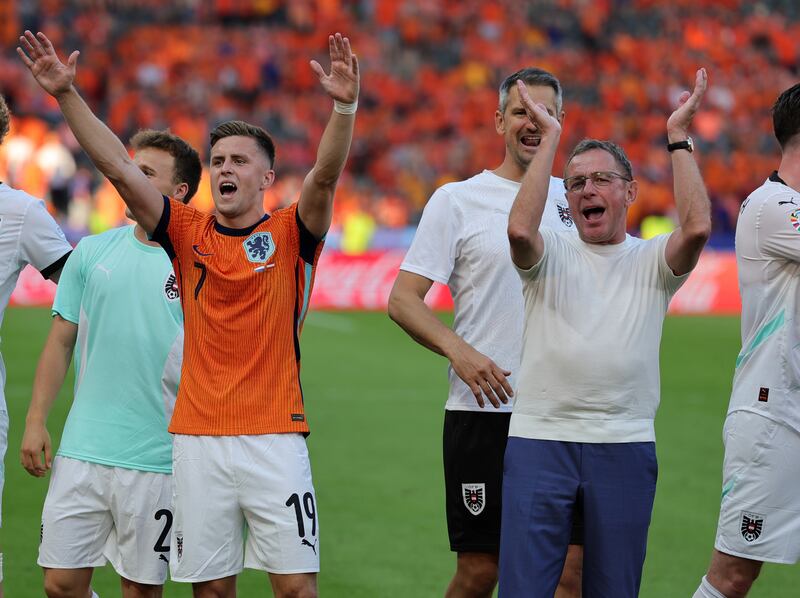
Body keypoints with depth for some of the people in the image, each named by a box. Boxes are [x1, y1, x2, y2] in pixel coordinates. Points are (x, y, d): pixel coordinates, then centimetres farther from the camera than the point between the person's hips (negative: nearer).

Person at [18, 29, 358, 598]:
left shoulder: (289, 234, 2)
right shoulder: (189, 233, 9)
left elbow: (326, 175, -16)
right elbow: (118, 167, 3)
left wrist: (345, 107, -33)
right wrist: (67, 94, -5)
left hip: (274, 436, -3)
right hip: (197, 438, 3)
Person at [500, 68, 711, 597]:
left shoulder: (652, 261, 8)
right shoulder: (551, 253, 7)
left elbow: (697, 227, -13)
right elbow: (520, 229, -16)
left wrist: (679, 136, -7)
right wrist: (550, 138, -10)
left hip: (625, 445, 1)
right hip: (539, 436, -1)